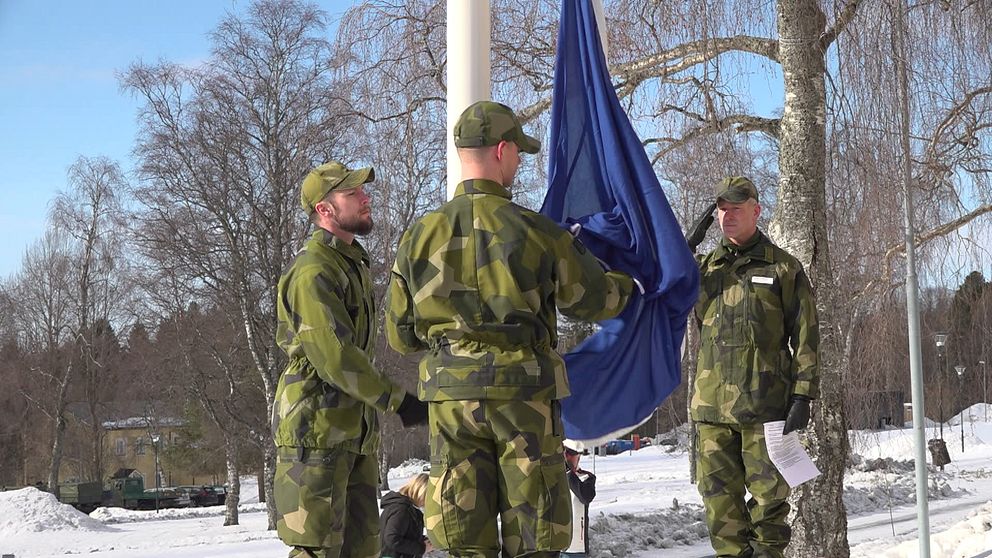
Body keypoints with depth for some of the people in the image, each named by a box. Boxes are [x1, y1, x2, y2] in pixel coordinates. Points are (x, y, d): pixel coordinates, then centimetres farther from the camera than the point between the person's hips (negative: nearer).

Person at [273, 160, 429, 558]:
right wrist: (397, 401, -19)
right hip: (316, 427, -10)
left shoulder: (354, 264, 18)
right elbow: (335, 357, -23)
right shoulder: (313, 271, -16)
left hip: (355, 431, 10)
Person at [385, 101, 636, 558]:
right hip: (525, 396, -3)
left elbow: (401, 336, 7)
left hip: (451, 396, 3)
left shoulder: (419, 236, 1)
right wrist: (626, 284, 27)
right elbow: (594, 301, 4)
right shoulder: (535, 231, -7)